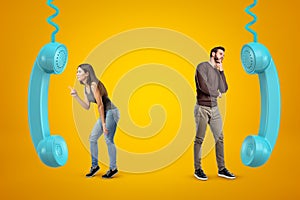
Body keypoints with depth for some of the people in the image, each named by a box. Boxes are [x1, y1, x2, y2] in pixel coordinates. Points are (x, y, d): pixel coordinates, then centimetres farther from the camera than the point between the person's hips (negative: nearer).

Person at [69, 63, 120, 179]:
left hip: (111, 112, -9)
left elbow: (100, 105, -19)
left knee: (108, 140, -8)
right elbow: (87, 106, 10)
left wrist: (103, 124, -17)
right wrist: (76, 96, 0)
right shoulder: (86, 87, 9)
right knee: (92, 138, 8)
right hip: (105, 113, 9)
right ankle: (94, 166, 20)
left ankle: (113, 168, 4)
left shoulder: (94, 85, -18)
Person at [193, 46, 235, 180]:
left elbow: (224, 89, 6)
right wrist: (216, 93, -3)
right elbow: (202, 86, -17)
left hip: (214, 109, 7)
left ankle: (221, 169, 13)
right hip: (202, 108, -7)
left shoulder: (217, 71, 17)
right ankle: (197, 169, 9)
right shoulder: (203, 66, -5)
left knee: (220, 138, 5)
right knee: (199, 139, 0)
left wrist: (221, 71, 4)